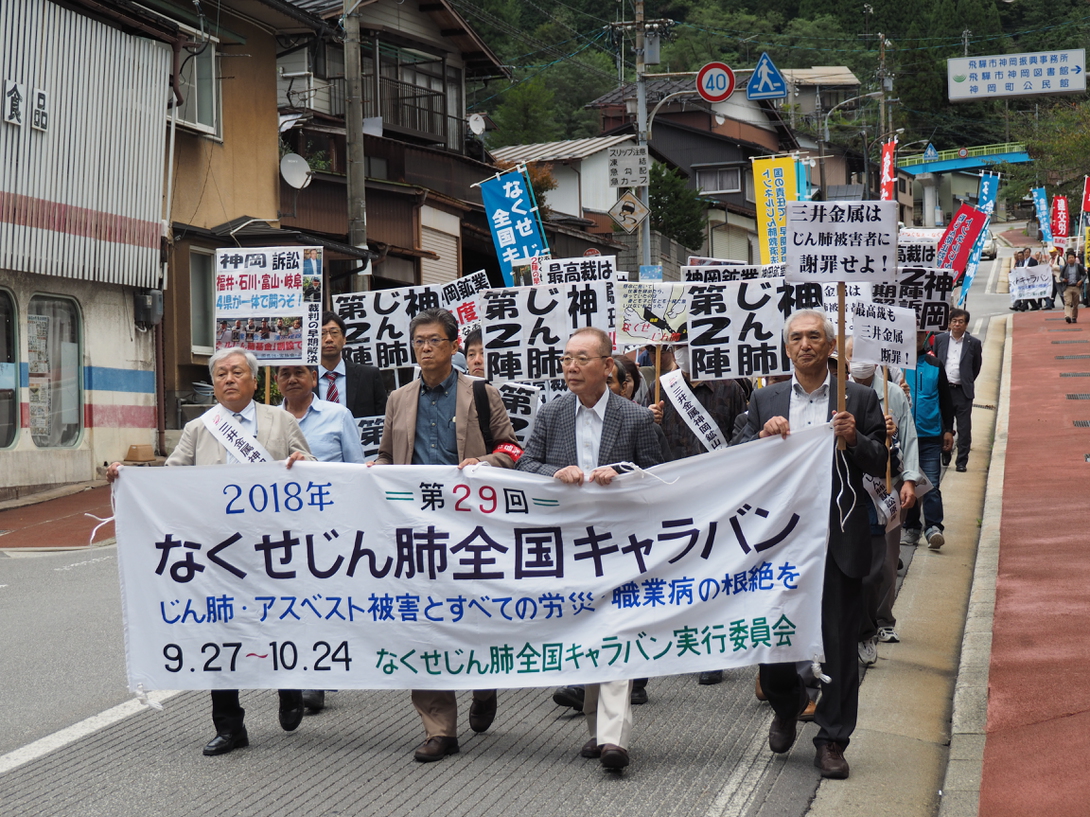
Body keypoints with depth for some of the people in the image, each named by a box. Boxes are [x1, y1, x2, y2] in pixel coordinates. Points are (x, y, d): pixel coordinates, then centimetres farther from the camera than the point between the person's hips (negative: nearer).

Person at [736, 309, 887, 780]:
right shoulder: (765, 401, 9)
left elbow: (881, 466, 1)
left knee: (839, 642, 2)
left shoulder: (858, 399, 4)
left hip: (838, 537, -1)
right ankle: (786, 710, 35)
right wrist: (764, 437, -12)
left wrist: (853, 440, -16)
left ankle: (832, 740, 13)